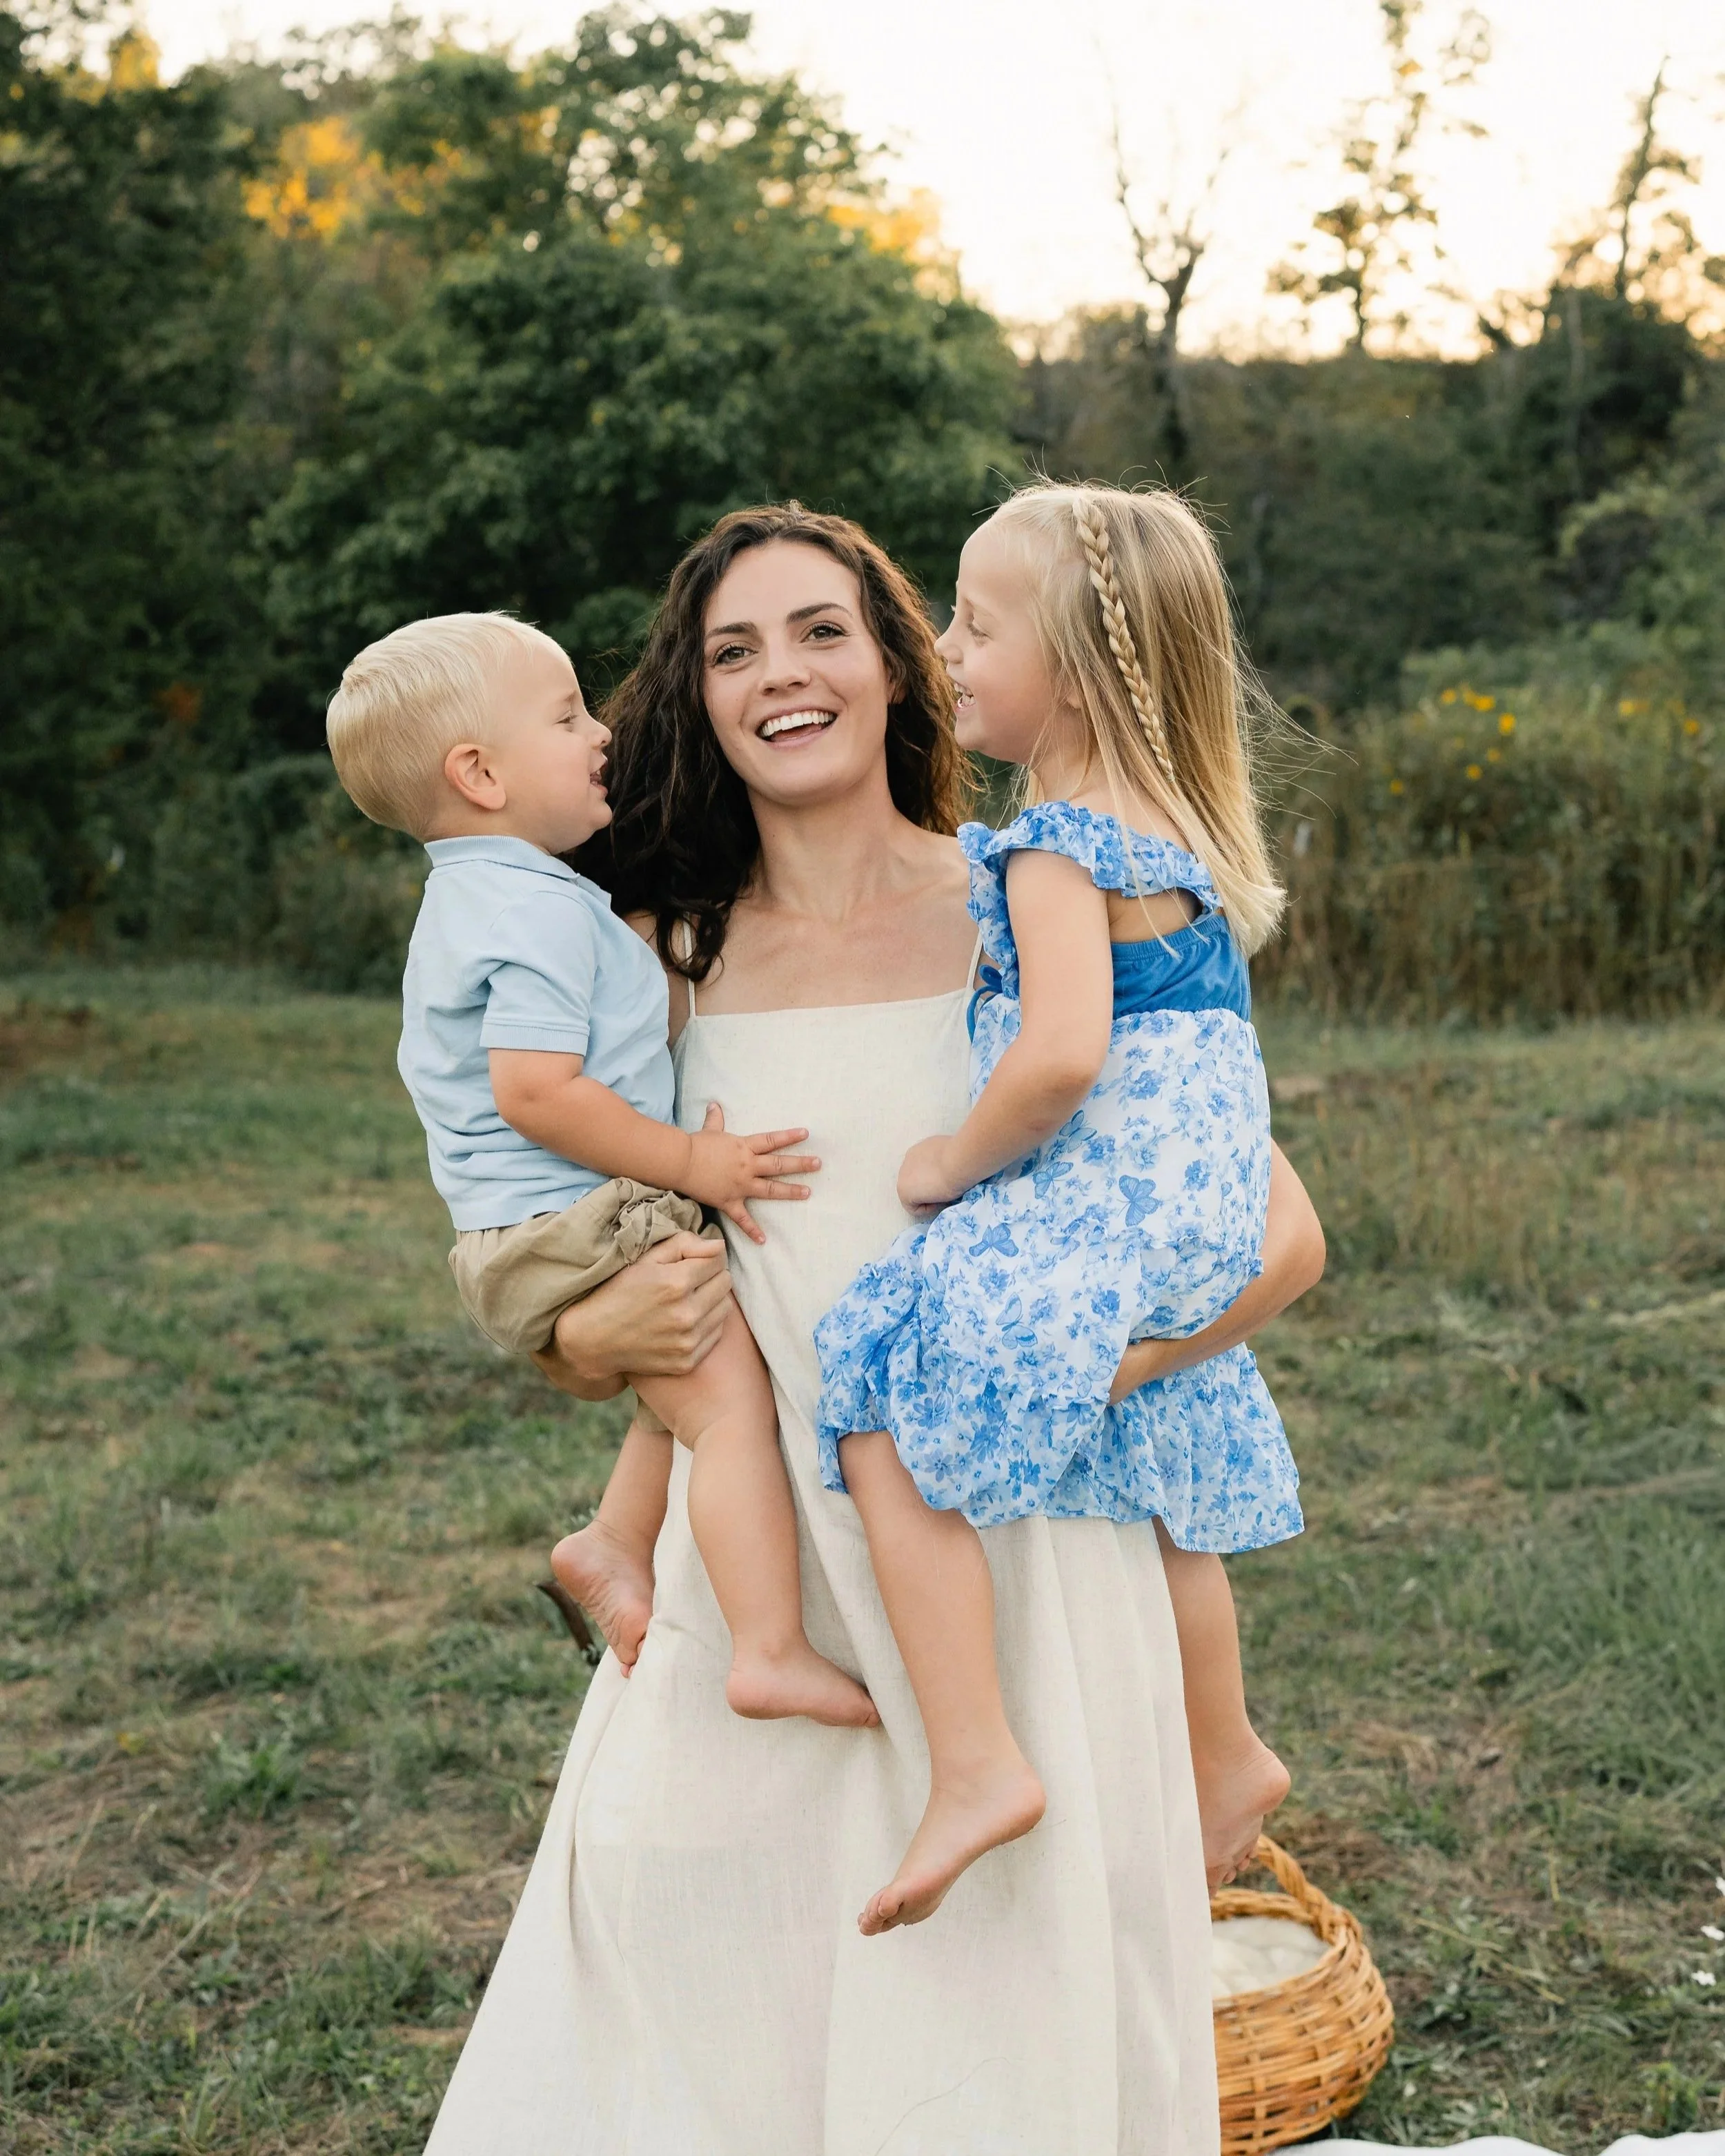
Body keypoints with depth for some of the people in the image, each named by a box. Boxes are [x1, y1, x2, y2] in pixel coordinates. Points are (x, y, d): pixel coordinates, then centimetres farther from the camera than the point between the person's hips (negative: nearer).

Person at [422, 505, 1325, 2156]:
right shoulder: (673, 959, 4)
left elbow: (1279, 1236, -5)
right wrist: (591, 1338, -10)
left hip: (1008, 1541, -2)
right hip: (758, 1551, 3)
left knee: (993, 1983, 5)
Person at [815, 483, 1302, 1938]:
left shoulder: (1057, 851, -18)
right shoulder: (1171, 824, 12)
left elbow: (1061, 1057, -31)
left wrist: (957, 1159, -15)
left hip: (1100, 1206, -10)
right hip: (1203, 1219, 10)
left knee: (887, 1424, -12)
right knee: (1156, 1482, 25)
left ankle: (976, 1767, -15)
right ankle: (1228, 1761, 42)